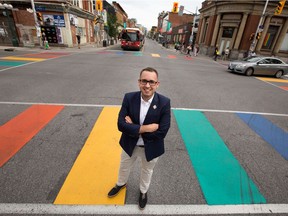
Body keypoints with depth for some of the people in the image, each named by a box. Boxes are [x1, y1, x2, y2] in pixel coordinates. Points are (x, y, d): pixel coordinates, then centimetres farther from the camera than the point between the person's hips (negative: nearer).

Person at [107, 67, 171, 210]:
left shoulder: (164, 102, -24)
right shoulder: (129, 98, -18)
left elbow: (161, 132, -26)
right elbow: (121, 125, -23)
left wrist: (134, 128, -24)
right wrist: (146, 128, -31)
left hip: (151, 148, -1)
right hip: (130, 145, 2)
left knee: (147, 171, 27)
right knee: (124, 167, 29)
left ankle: (143, 191, 61)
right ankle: (121, 184, 65)